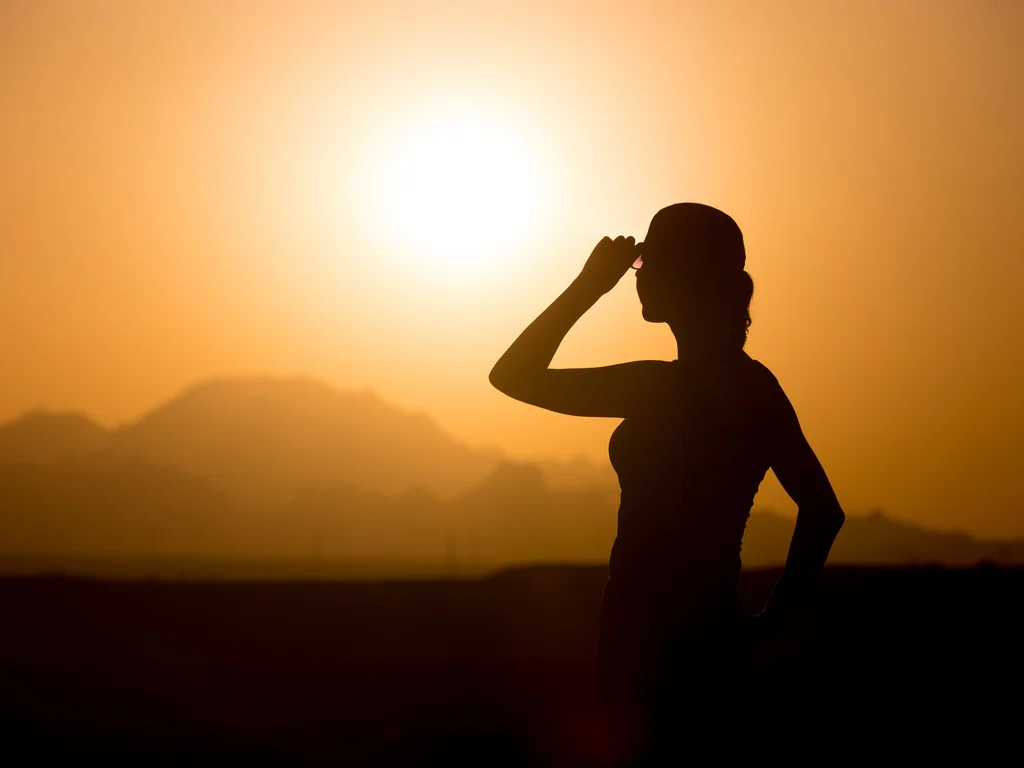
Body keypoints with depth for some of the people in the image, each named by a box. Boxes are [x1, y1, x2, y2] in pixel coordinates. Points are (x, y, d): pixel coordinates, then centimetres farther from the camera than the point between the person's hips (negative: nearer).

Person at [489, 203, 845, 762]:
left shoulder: (658, 388, -18)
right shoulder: (756, 386, 6)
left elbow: (512, 376, -10)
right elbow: (822, 511, 10)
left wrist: (588, 285, -5)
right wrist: (769, 620, 12)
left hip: (652, 645, -8)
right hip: (714, 637, 8)